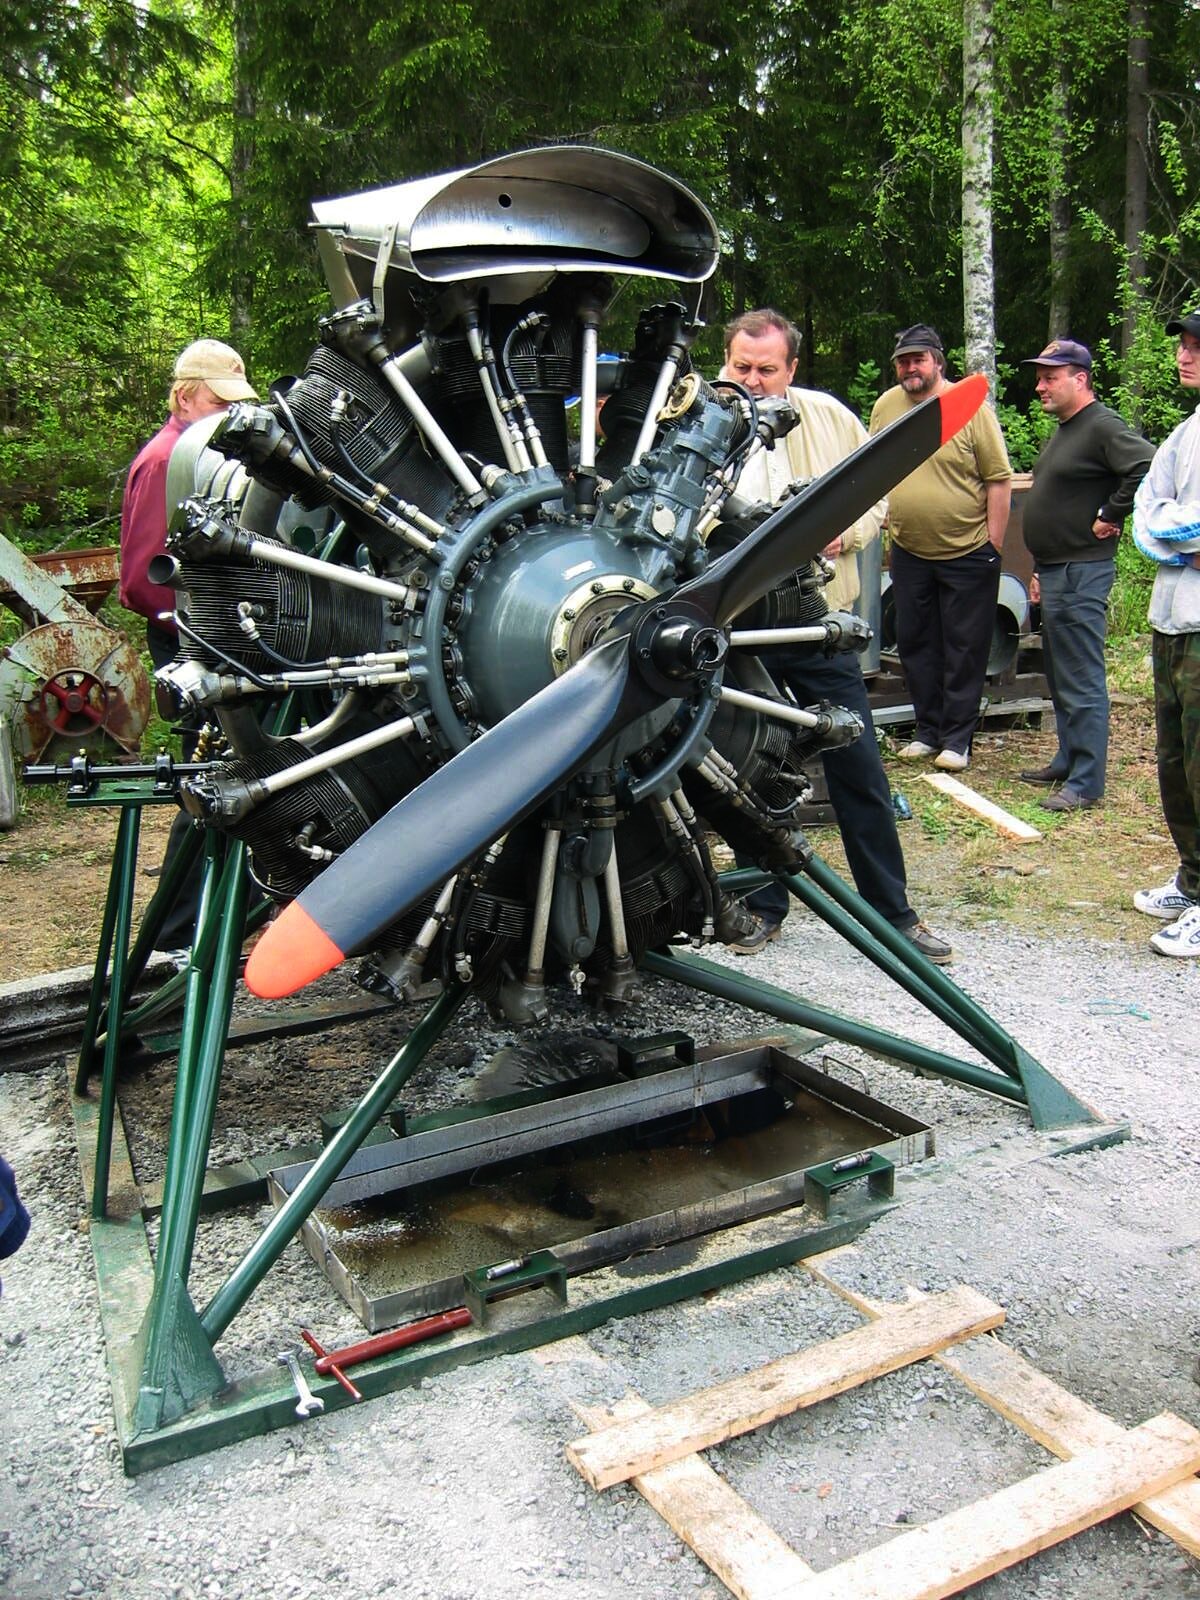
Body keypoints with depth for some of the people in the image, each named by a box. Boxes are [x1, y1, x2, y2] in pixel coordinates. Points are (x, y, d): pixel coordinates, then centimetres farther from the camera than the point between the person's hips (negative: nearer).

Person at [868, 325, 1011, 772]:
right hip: (908, 553, 4)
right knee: (915, 646, 11)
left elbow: (999, 480, -7)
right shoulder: (885, 406, 3)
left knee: (964, 651, 3)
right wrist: (885, 521, 11)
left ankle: (957, 740, 11)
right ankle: (927, 731, 24)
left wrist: (993, 545, -9)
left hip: (967, 554, -4)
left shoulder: (971, 407, -9)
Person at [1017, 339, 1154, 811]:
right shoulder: (1063, 431, 19)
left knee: (1081, 682, -7)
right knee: (1060, 678, 16)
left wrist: (1109, 517, -18)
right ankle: (1067, 763, 27)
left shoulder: (1103, 426, -13)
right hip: (1056, 572, 11)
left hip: (1083, 572, -11)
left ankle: (1085, 783, -3)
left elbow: (1147, 468, -29)